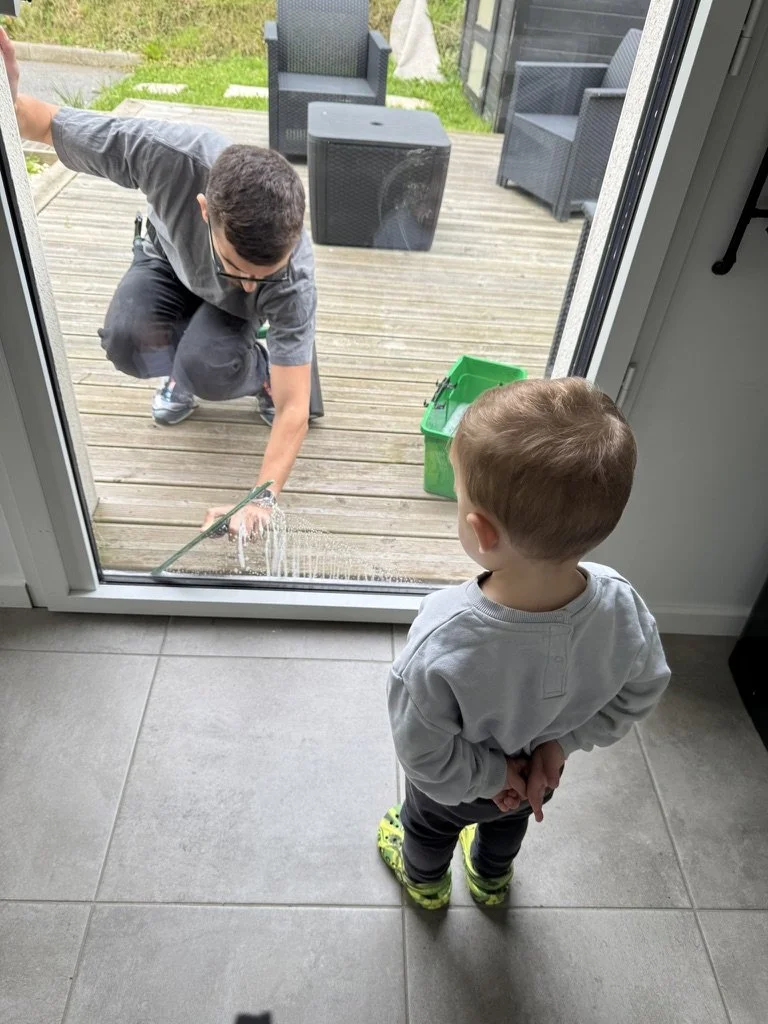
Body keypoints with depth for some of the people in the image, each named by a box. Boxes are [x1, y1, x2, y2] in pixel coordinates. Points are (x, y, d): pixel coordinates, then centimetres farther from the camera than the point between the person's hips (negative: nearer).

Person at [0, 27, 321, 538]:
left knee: (206, 369, -31)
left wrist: (262, 500, -48)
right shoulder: (165, 151, -40)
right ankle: (182, 372, 8)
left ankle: (260, 374, 5)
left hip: (231, 307, -1)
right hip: (171, 259, 2)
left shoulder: (293, 275, -41)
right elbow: (47, 123, -22)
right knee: (126, 340, -27)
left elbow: (293, 412, -38)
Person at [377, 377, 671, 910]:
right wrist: (562, 741, -10)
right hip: (538, 776, 3)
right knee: (509, 821, 38)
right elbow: (640, 694, -14)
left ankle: (425, 881, 66)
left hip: (453, 789, -3)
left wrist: (489, 776, -14)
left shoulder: (444, 638, -46)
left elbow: (426, 754, -30)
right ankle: (491, 879, 69)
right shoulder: (622, 606, -34)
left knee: (428, 826, 34)